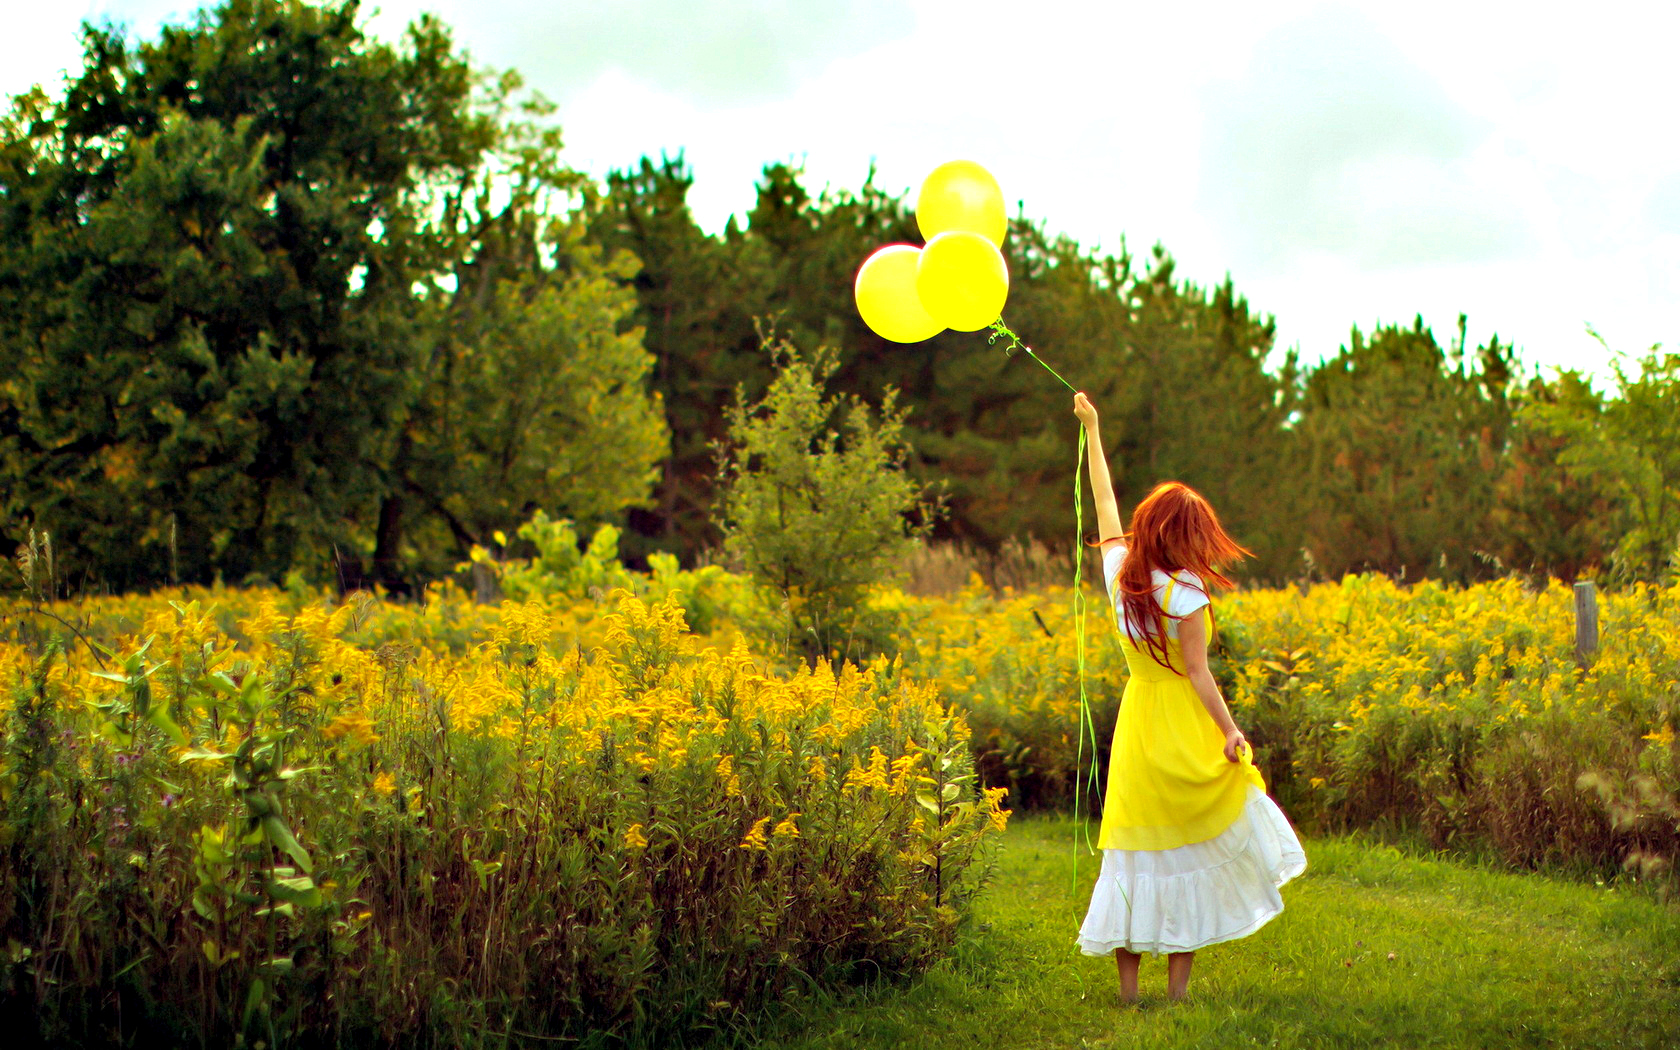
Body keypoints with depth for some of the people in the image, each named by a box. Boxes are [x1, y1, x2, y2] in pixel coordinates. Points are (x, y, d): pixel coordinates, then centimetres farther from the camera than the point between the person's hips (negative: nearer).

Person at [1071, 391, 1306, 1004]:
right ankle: (1178, 986, 7)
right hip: (1185, 729, -5)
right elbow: (1198, 674, -16)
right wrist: (1231, 731, -12)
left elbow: (1105, 505, 13)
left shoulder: (1119, 572, 0)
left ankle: (1128, 986, 9)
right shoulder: (1185, 595, -15)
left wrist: (1092, 430, 21)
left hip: (1136, 721, 5)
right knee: (1190, 853, 4)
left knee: (1137, 850, 8)